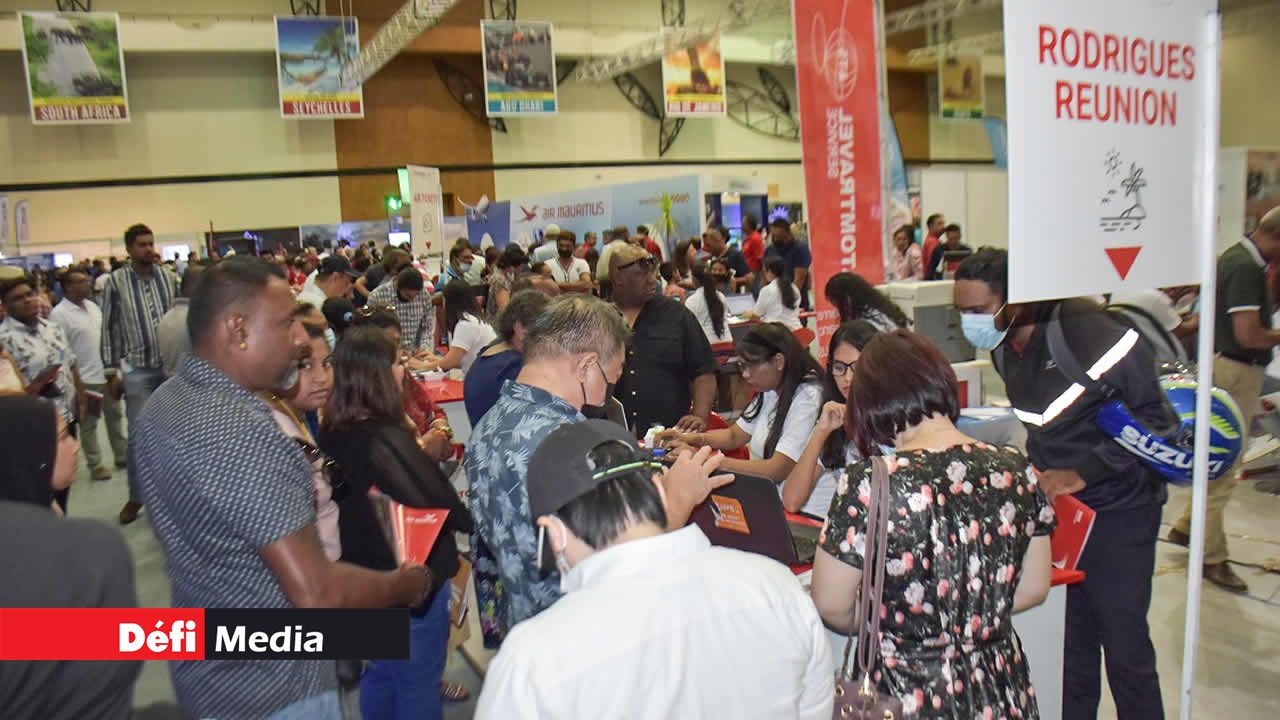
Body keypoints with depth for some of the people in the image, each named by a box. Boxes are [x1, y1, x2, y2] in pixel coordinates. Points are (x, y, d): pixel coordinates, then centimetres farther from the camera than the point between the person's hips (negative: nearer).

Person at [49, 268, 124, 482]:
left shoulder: (92, 306, 7)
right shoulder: (59, 314, -15)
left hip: (107, 373, 7)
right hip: (85, 378, -7)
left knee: (115, 416, 17)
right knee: (88, 424, 7)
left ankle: (122, 456, 30)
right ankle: (95, 465, 18)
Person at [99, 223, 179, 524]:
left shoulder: (168, 277, 3)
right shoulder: (115, 282, -4)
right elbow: (109, 328, -1)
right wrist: (112, 371, -3)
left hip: (172, 365, 2)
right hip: (137, 369, -2)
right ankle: (136, 496, 17)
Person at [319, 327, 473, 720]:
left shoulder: (333, 433, -3)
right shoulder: (388, 440, -29)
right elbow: (440, 506, -25)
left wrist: (419, 450, 6)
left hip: (365, 574, 8)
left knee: (381, 674, 25)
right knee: (419, 684, 12)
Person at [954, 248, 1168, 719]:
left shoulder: (1090, 335, -22)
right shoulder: (1003, 346, 1)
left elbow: (1153, 416, -17)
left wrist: (1082, 473, -22)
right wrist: (1035, 470, 5)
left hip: (1116, 512, -6)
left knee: (1125, 648, 2)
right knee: (1070, 645, 13)